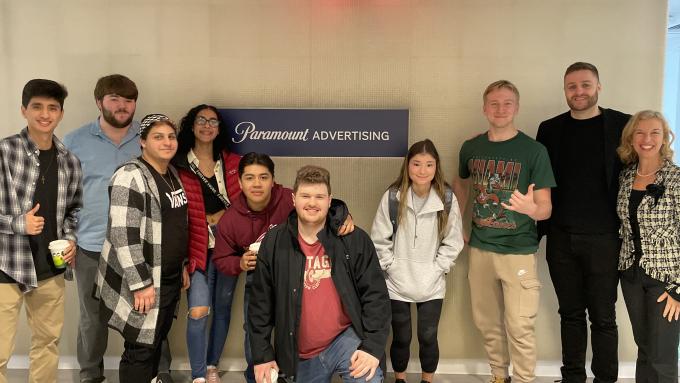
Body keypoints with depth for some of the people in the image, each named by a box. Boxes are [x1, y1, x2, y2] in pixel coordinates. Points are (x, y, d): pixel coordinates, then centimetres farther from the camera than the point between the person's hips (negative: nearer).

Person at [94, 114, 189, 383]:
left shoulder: (172, 174, 11)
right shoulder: (131, 177, -17)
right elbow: (124, 236, -23)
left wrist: (182, 266, 18)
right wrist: (141, 284, -23)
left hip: (169, 279, 8)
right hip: (142, 281, -8)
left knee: (157, 341, 18)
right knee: (141, 348, 0)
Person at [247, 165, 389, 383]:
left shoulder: (355, 240, -5)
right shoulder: (273, 243, -1)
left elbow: (375, 294, -5)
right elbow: (261, 302, 3)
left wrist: (373, 346, -14)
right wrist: (262, 355, 3)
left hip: (348, 339, -2)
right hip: (301, 357, 3)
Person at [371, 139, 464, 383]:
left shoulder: (447, 199, -8)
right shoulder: (392, 197, -9)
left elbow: (453, 242, -1)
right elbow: (380, 239, -4)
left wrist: (436, 269, -6)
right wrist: (392, 267, -6)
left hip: (432, 285, 1)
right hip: (397, 283, 0)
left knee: (428, 338, 11)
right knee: (401, 338, 13)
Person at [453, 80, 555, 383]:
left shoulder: (534, 151, -9)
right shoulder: (471, 148, 2)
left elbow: (546, 208, -9)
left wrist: (530, 208, -32)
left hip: (518, 250, -4)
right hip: (480, 248, 4)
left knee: (519, 328, -1)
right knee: (487, 323, 15)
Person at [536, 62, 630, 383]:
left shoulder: (623, 125, -1)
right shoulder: (550, 129, 6)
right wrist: (534, 231, 3)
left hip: (603, 238, -2)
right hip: (561, 238, 3)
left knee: (603, 316, 6)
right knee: (570, 313, 13)